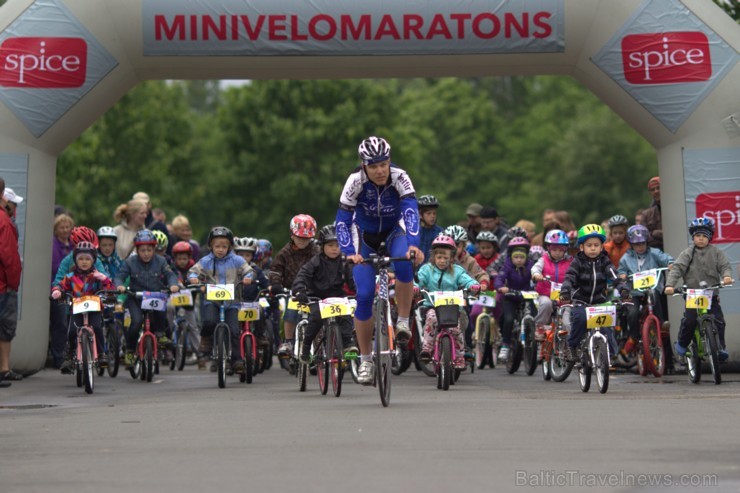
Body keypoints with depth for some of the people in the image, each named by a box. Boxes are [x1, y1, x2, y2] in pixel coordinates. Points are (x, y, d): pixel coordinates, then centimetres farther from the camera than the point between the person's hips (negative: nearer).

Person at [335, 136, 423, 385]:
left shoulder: (399, 177, -27)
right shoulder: (356, 181, -27)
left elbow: (410, 211, -39)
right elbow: (342, 220, -27)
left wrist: (414, 244, -56)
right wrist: (349, 253, -43)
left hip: (394, 229, 0)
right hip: (365, 233, 0)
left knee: (404, 263, -35)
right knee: (364, 295, -11)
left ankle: (403, 322, -16)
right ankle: (365, 360, 3)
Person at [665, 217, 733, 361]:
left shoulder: (716, 252, 6)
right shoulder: (687, 253, 2)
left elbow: (724, 265, -2)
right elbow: (677, 268, -8)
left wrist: (727, 275, -26)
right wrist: (670, 285, -23)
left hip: (711, 294, 1)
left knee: (718, 321, -9)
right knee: (689, 320, -12)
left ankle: (720, 348, 0)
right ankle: (682, 343, 11)